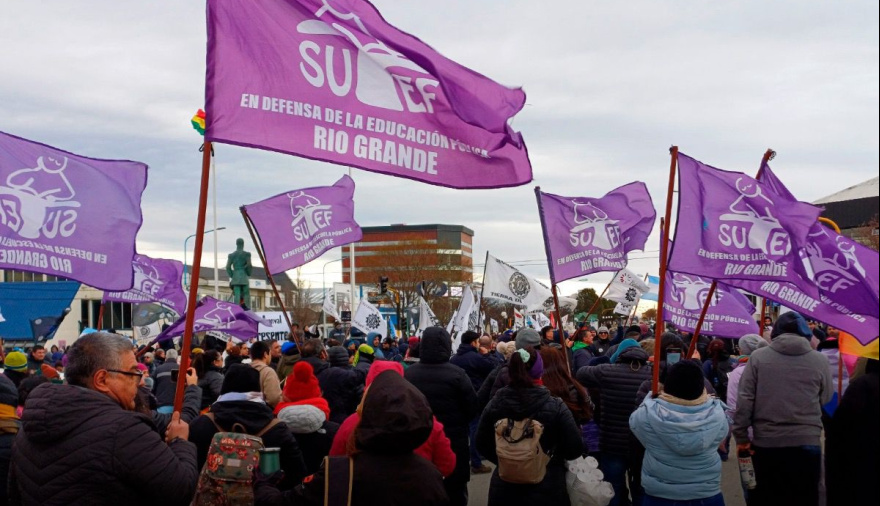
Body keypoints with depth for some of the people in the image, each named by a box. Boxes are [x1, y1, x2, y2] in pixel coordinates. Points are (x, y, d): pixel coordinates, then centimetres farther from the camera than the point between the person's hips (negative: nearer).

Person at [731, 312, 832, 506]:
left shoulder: (758, 357, -2)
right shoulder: (820, 360, 0)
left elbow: (744, 400, -5)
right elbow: (827, 401, 5)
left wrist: (741, 436, 1)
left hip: (765, 443, 0)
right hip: (807, 443, 0)